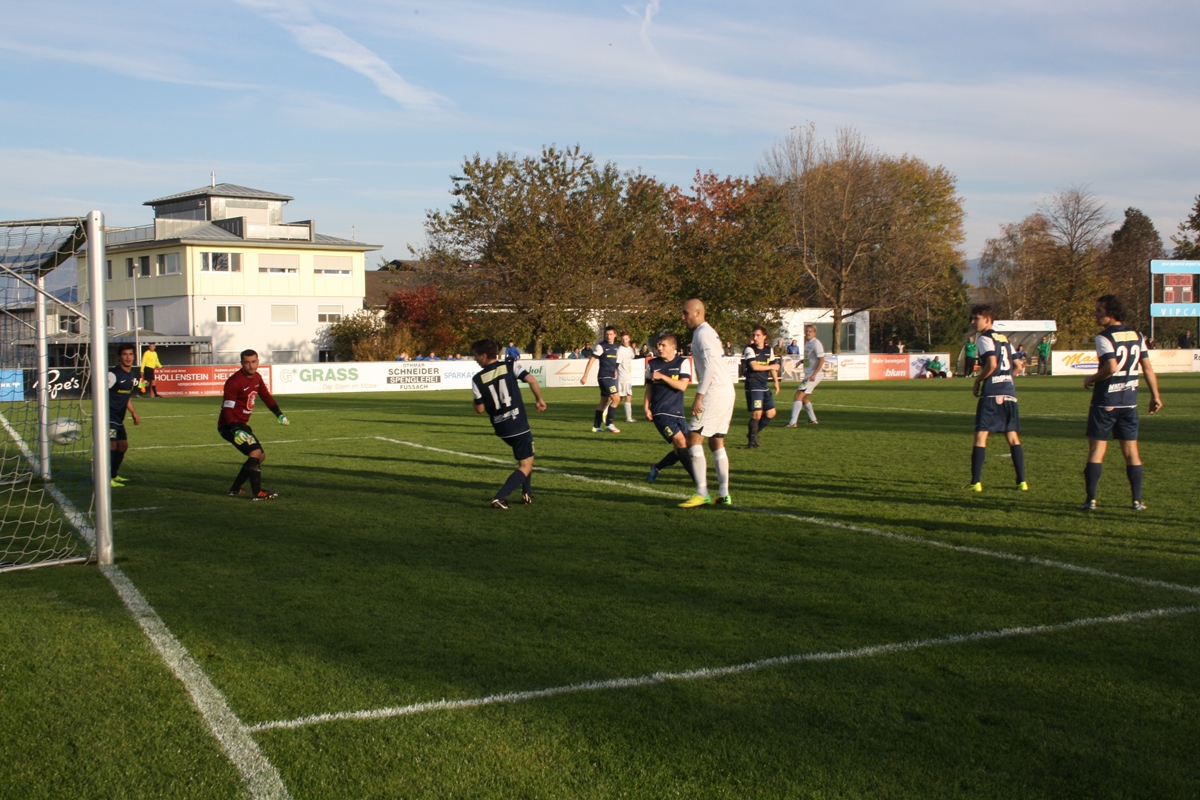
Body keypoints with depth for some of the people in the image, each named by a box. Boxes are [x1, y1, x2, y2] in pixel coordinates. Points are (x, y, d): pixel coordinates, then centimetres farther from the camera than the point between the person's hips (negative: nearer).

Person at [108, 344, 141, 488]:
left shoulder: (131, 375, 11)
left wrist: (134, 413, 18)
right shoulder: (113, 373, -16)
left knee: (123, 445, 16)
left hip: (119, 418, 9)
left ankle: (113, 475, 30)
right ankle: (107, 479, -14)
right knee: (111, 445, -16)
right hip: (108, 416, -9)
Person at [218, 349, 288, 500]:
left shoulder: (257, 377, 6)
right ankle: (257, 493, -21)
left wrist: (278, 413, 9)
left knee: (260, 456, 14)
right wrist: (236, 430, -34)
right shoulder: (234, 382, -21)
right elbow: (227, 409, -24)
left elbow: (266, 396, 21)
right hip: (230, 425, -10)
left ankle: (235, 489, 21)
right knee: (255, 452, -22)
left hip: (241, 424, 10)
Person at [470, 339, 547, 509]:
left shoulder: (477, 379, -1)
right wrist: (540, 400, -1)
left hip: (500, 428, 4)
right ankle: (500, 497, -13)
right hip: (519, 425, -4)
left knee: (525, 458, 29)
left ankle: (527, 494, 26)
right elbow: (531, 380, -15)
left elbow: (480, 409, 2)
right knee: (525, 466, 1)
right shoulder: (510, 365, -4)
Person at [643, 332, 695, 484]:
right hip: (660, 413, -2)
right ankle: (697, 478, -11)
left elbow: (682, 386, -12)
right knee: (680, 442, -18)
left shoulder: (682, 362, 0)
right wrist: (646, 408, 2)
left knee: (683, 449, 3)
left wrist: (662, 376, -15)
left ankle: (657, 467, 27)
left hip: (677, 412, 2)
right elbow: (649, 389, 14)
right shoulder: (652, 364, 6)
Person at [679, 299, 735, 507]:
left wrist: (699, 395, -22)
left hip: (715, 393, -10)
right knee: (717, 443, 13)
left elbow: (710, 366, -20)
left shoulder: (702, 333, -9)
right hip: (727, 392, 10)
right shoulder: (708, 332, 21)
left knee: (694, 439, -10)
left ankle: (702, 494, -14)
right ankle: (724, 495, 12)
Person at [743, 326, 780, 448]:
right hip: (753, 386, -7)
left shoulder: (769, 349, 10)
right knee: (757, 413, -13)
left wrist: (776, 382, 12)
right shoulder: (749, 349, -9)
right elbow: (754, 366, -20)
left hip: (764, 385, 7)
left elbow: (773, 367, 20)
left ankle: (753, 434, 23)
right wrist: (771, 366, -10)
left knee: (771, 413, 8)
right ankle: (752, 440, 1)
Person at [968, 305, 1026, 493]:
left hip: (991, 393, -7)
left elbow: (992, 364, -18)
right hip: (1009, 393, 7)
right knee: (1012, 436, 9)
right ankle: (1022, 481, 7)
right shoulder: (1004, 339, 19)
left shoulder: (984, 338, -5)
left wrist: (977, 381, -5)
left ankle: (976, 482, -8)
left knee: (981, 436, -5)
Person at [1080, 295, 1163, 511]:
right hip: (1129, 402, 5)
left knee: (1096, 451, 0)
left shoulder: (1104, 338, -11)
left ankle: (1091, 500, -2)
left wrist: (1091, 379, -7)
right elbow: (1148, 368, 7)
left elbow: (1111, 367, -23)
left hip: (1105, 402, -5)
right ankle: (1137, 501, 8)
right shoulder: (1137, 336, 7)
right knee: (1131, 452, 9)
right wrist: (1155, 395, 12)